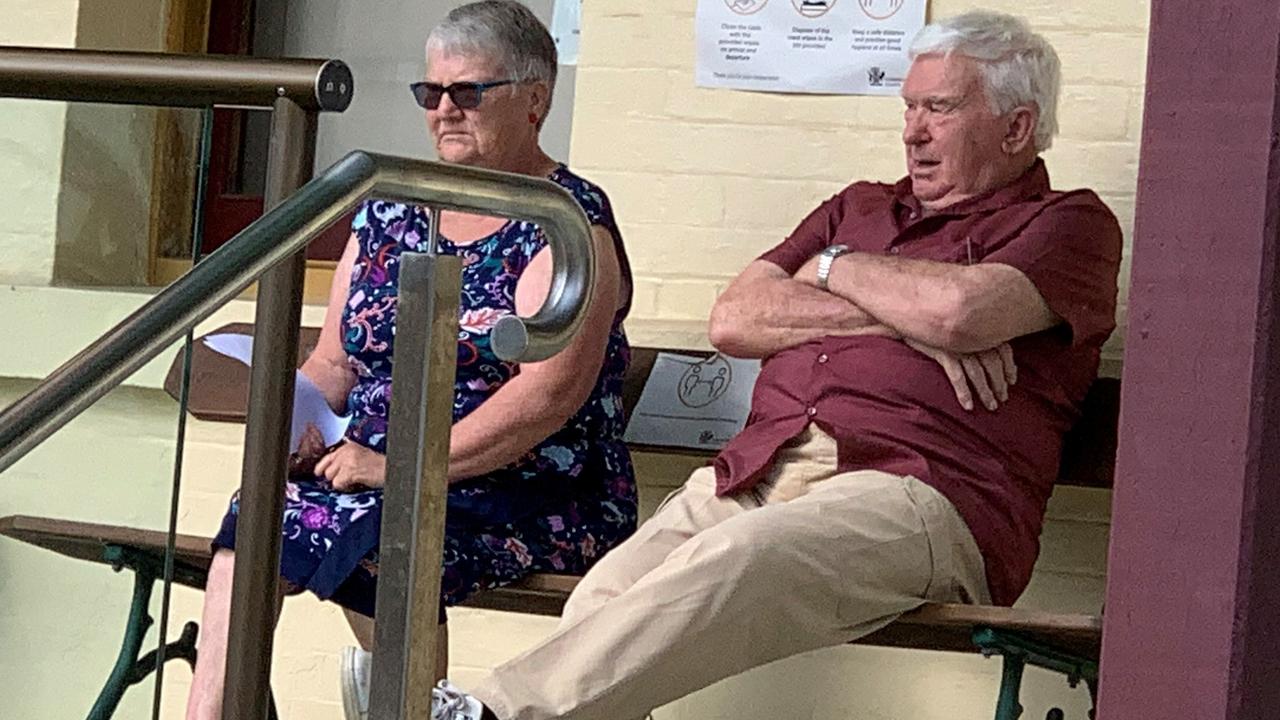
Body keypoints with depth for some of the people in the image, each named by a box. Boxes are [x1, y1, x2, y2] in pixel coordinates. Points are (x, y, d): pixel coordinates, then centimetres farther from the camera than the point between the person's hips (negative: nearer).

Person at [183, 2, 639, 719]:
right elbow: (335, 361, 19)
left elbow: (549, 394, -17)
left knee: (384, 540, -34)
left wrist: (404, 466, -22)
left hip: (534, 495, -6)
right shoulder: (389, 212, 17)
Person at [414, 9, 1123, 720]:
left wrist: (832, 268, 9)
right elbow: (732, 319, 15)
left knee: (734, 563, -36)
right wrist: (901, 320, 3)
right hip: (759, 467, 6)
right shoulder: (860, 208, 31)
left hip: (919, 486, -6)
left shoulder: (1068, 224, 14)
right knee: (605, 599, -25)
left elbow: (959, 309, -10)